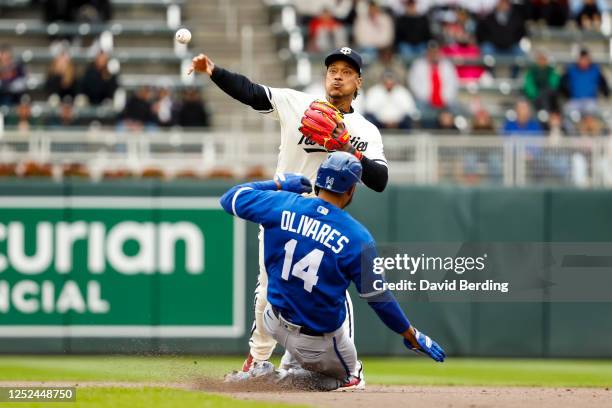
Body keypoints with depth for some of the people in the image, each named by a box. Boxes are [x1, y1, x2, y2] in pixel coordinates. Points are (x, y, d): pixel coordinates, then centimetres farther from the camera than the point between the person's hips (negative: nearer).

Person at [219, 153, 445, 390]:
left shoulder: (281, 204, -12)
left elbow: (231, 198, 4)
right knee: (348, 376, 28)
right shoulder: (357, 237, -19)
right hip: (319, 342, -2)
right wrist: (413, 337, 2)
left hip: (274, 324, 3)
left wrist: (278, 184, 15)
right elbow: (378, 298, -11)